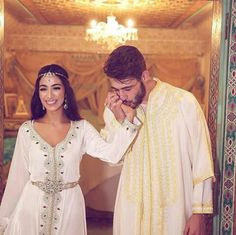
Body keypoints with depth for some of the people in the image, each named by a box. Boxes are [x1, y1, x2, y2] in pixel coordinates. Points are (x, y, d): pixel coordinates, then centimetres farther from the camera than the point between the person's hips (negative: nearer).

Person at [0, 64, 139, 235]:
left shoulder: (82, 128, -5)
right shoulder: (27, 130, -4)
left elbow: (112, 154, -19)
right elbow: (18, 176, 1)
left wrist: (128, 119, -26)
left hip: (69, 207, 0)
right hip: (32, 206, 0)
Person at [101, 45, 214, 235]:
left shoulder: (184, 102, -15)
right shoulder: (116, 108, -2)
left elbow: (202, 162, -10)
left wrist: (199, 213, -7)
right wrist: (118, 120, -16)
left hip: (174, 207, -3)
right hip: (131, 207, 3)